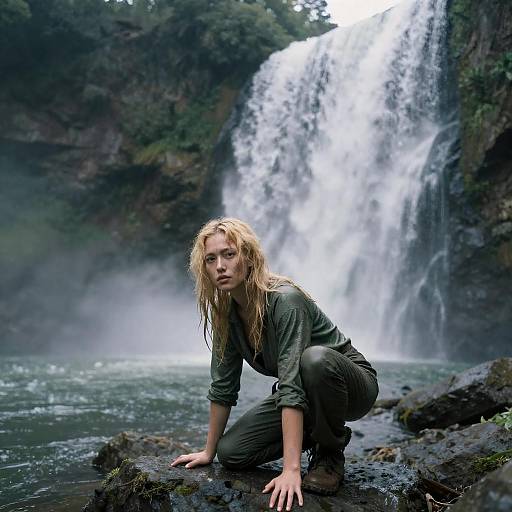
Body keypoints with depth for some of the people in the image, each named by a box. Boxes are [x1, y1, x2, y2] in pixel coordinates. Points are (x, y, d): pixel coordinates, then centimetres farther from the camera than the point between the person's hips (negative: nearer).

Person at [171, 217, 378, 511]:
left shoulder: (285, 300, -30)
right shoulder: (226, 312, -8)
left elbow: (292, 385, -38)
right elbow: (223, 385, -1)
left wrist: (292, 470, -42)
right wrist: (209, 451, 3)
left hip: (351, 385, -6)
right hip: (306, 394, 6)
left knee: (314, 358, -40)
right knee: (231, 453, -10)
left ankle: (330, 454, -13)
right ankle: (315, 437, 13)